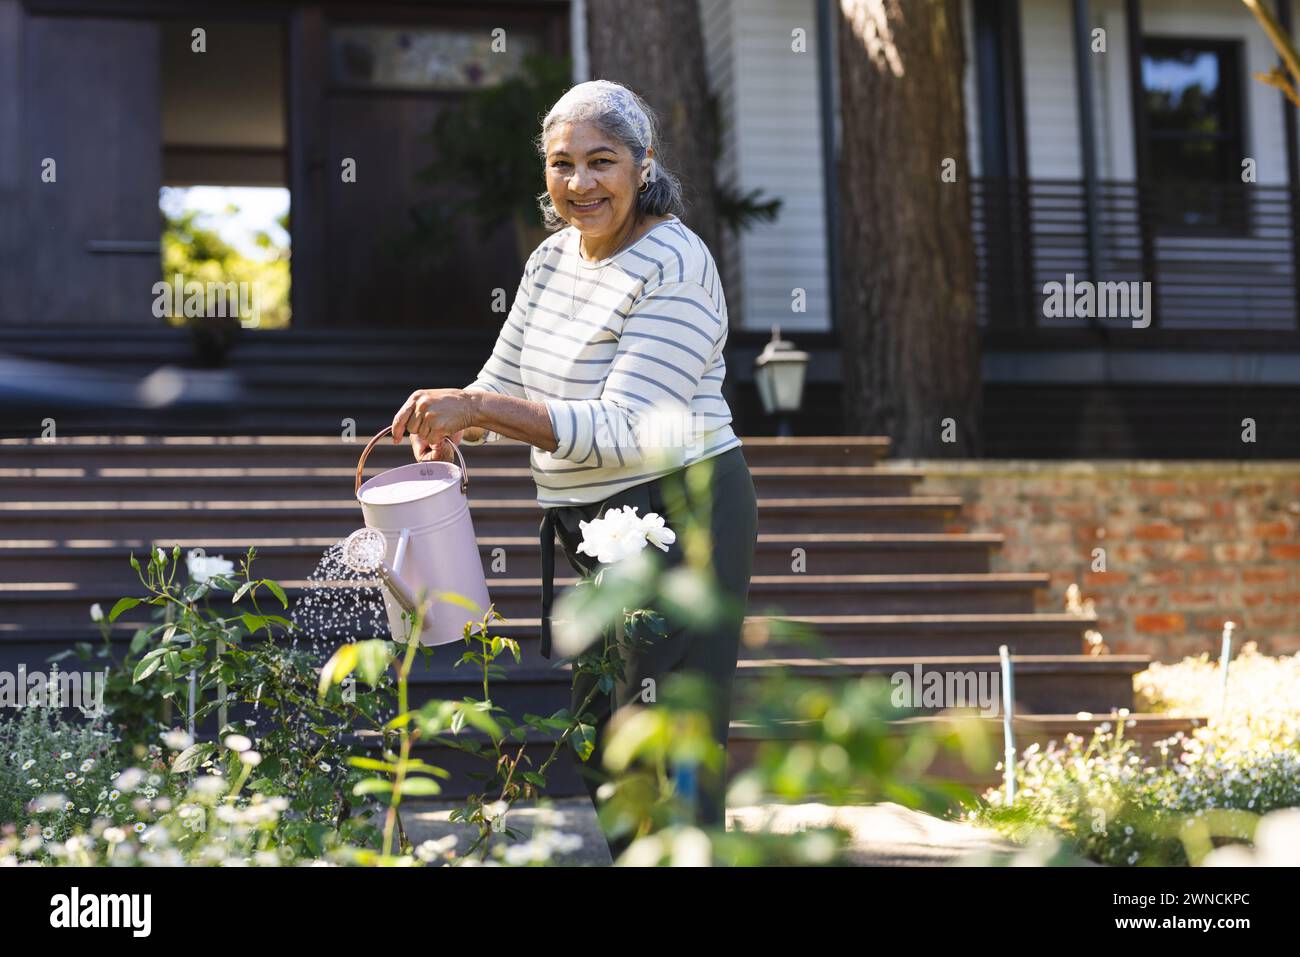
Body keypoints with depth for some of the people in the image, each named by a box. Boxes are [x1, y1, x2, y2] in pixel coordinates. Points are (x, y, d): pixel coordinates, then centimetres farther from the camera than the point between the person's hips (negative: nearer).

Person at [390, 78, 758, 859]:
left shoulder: (673, 267, -18)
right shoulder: (554, 256, 8)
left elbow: (623, 433, -26)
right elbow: (504, 385, 13)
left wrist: (478, 409, -30)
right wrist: (450, 429, -10)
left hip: (681, 520, -9)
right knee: (601, 749, 17)